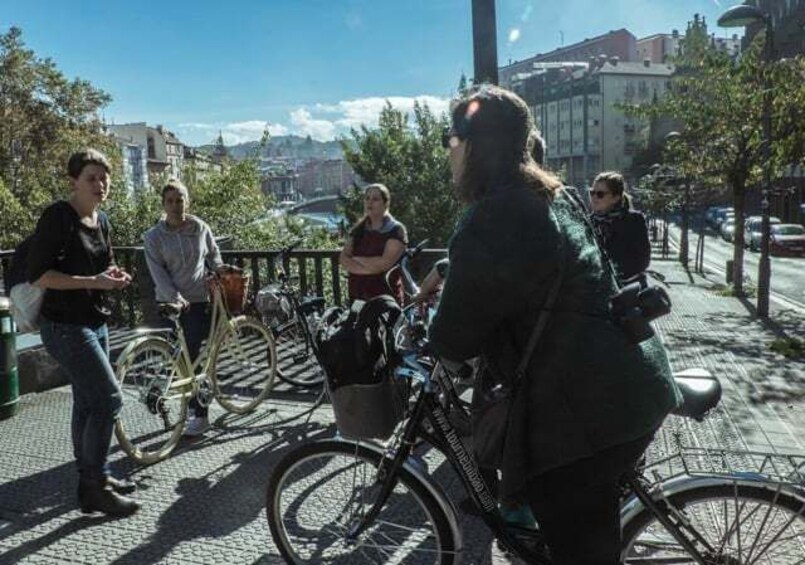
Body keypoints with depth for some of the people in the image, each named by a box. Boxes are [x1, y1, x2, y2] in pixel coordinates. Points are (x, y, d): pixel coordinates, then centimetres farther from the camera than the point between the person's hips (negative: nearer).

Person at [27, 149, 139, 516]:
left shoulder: (101, 221, 9)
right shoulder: (57, 216, -15)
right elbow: (38, 275, -19)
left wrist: (115, 276, -2)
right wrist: (94, 281, -24)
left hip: (95, 323, 8)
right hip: (65, 326, -8)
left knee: (88, 401, 16)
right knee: (108, 398, -11)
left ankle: (92, 476, 29)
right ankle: (94, 487, 1)